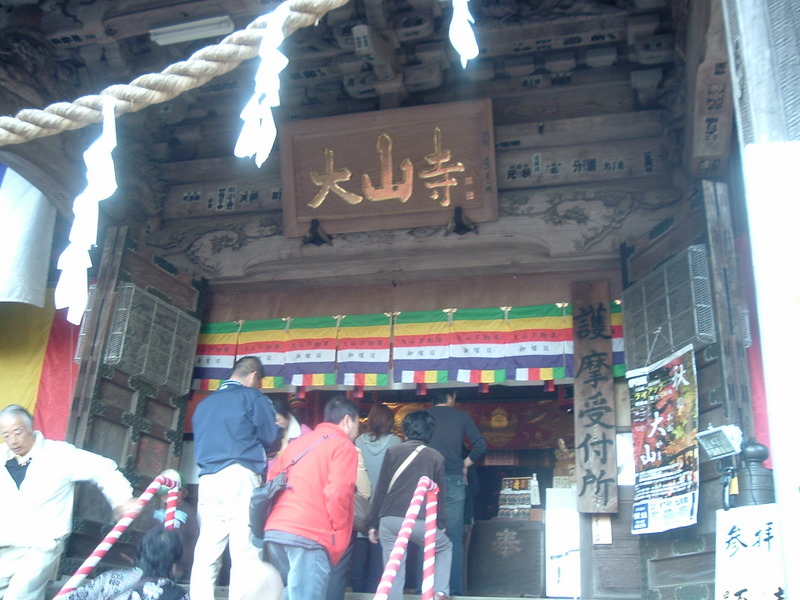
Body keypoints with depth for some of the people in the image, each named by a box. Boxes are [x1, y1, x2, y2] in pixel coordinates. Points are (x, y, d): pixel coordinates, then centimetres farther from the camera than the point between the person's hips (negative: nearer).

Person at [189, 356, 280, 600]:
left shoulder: (205, 403, 23)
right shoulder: (252, 397, 5)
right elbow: (269, 437, 4)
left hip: (208, 479, 6)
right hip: (240, 476, -6)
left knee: (206, 553, 4)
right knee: (245, 552, -8)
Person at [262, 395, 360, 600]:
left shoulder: (299, 442, 23)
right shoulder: (344, 445, 1)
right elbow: (337, 494, -11)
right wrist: (338, 532, 0)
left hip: (274, 530, 7)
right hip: (309, 536, -7)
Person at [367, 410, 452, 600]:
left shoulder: (392, 452, 8)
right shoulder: (436, 457, 8)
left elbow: (381, 489, 6)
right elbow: (440, 494, 10)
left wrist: (373, 523, 12)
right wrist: (441, 524, 22)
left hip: (390, 519, 0)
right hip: (421, 521, 0)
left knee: (393, 567, 10)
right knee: (445, 548, 26)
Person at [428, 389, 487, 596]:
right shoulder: (461, 416, 6)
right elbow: (480, 445, -1)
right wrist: (466, 464, 11)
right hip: (453, 480, -1)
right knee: (454, 537, 2)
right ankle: (455, 590, 1)